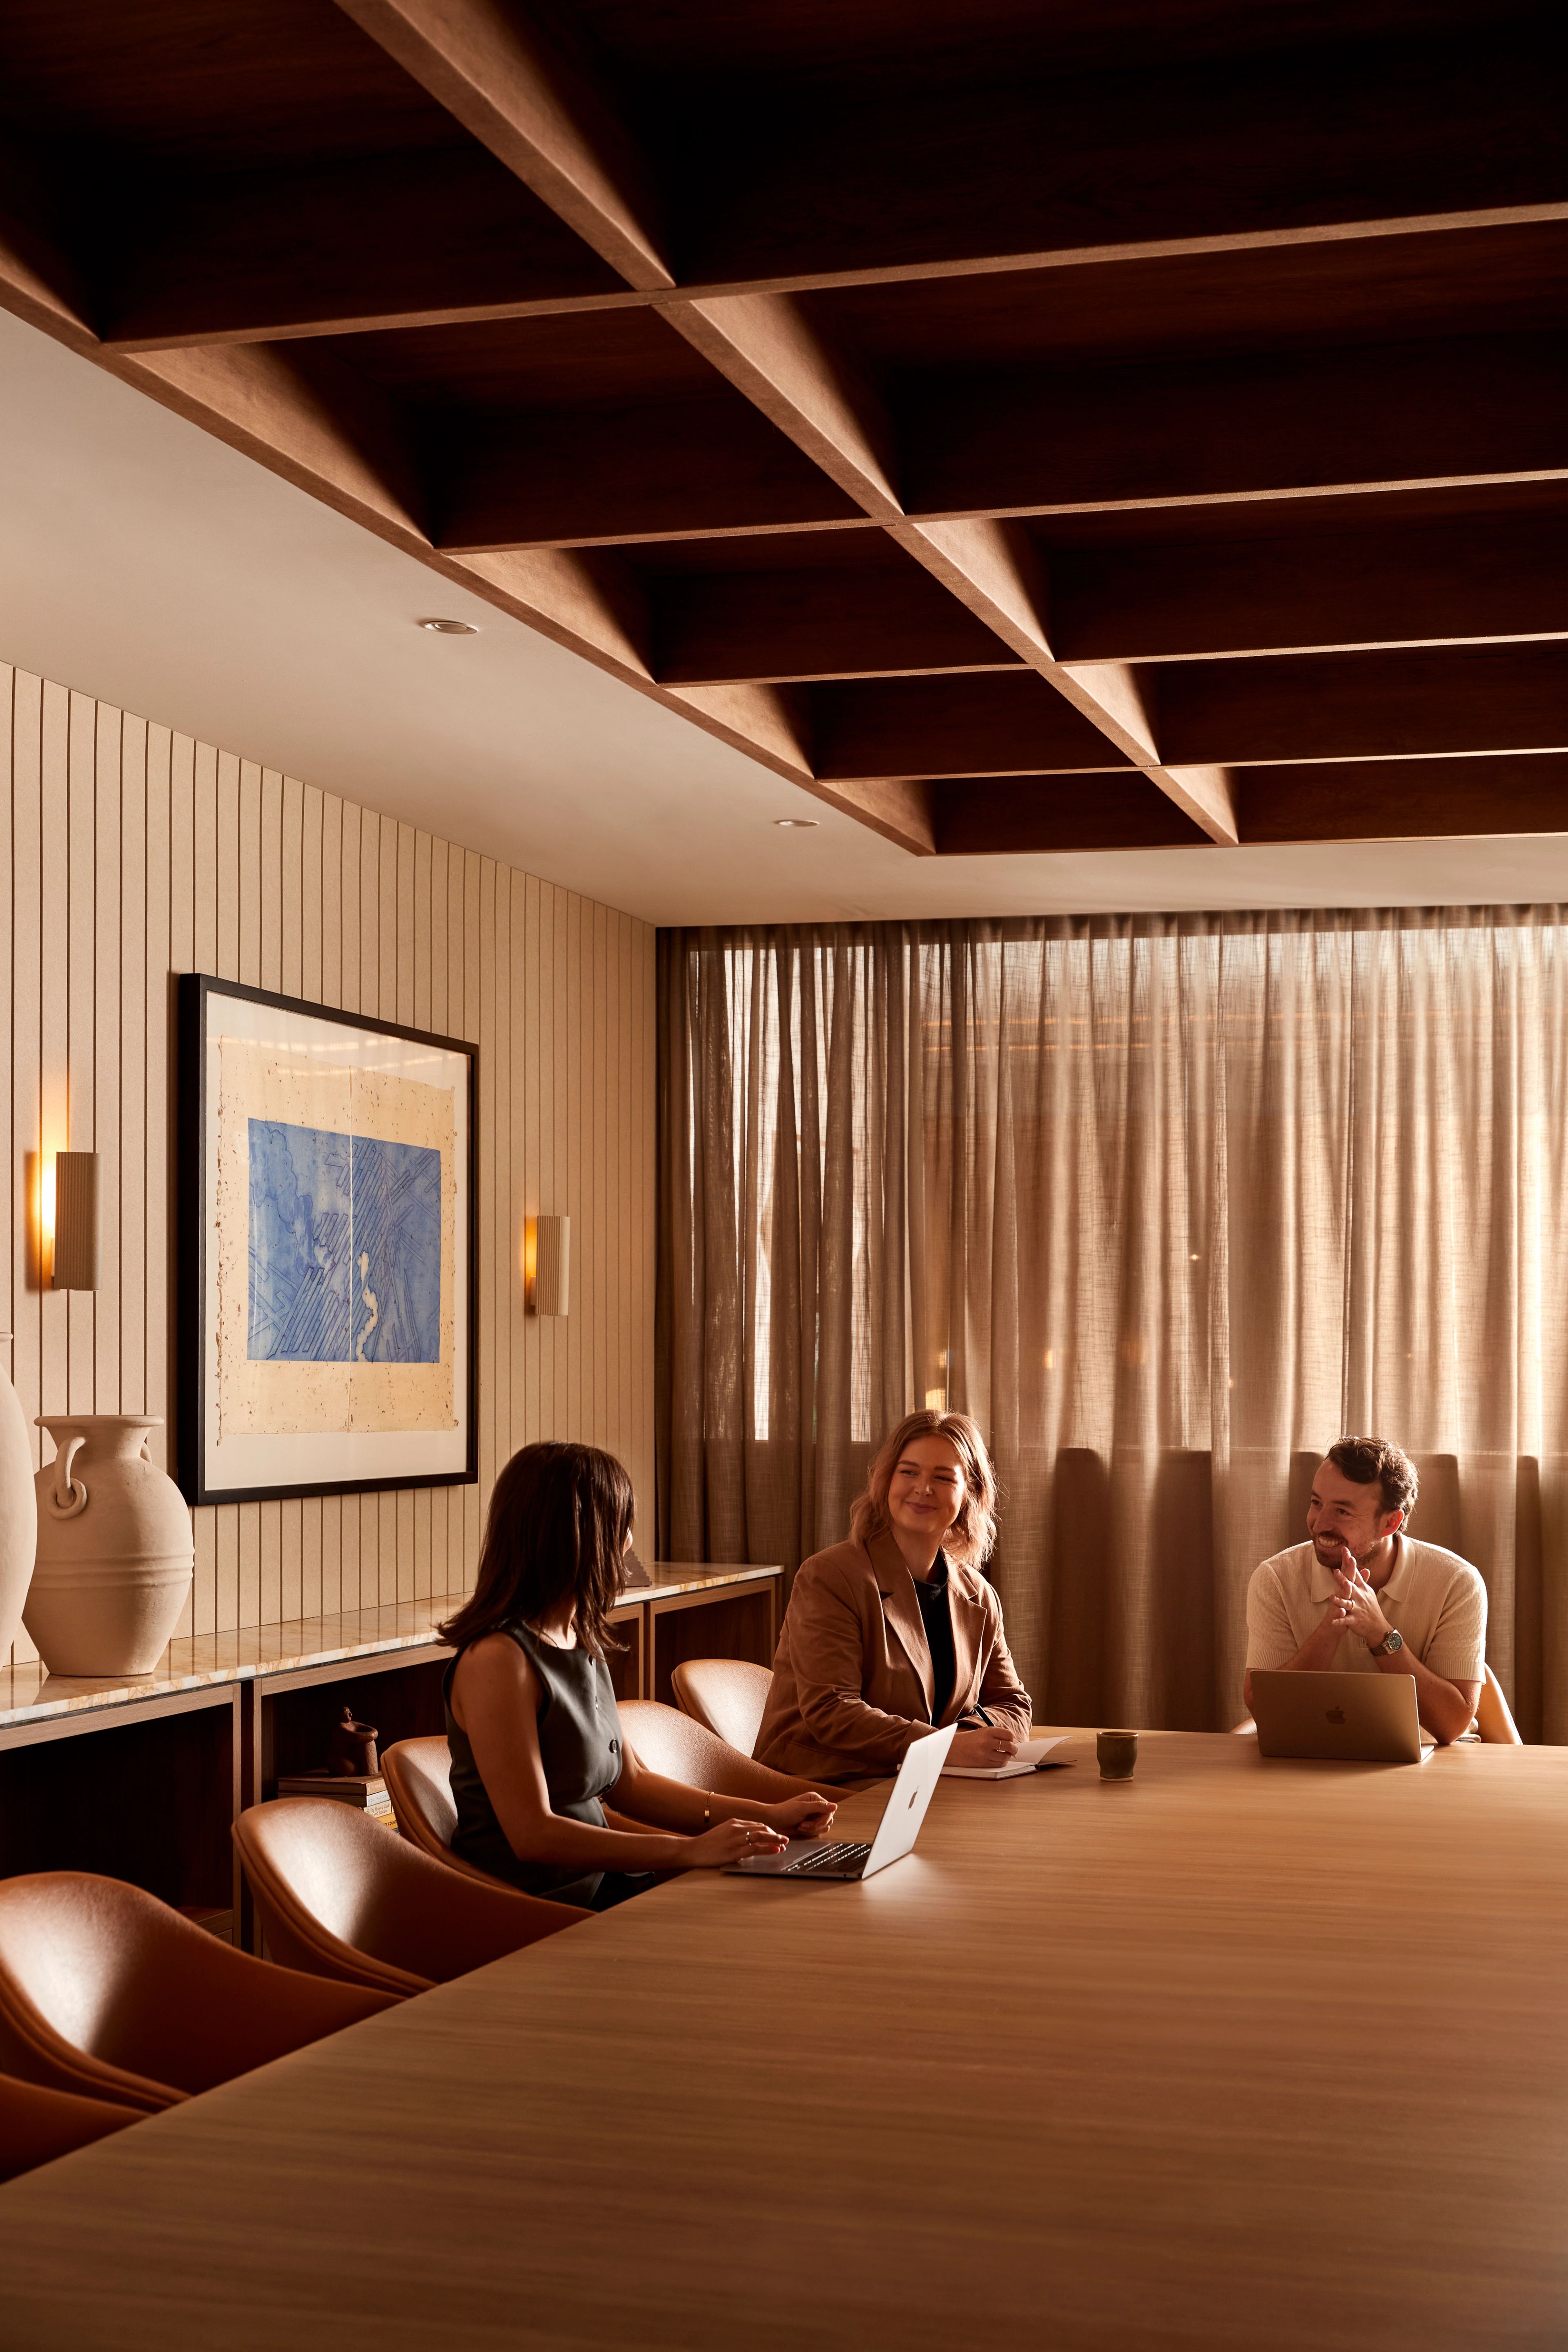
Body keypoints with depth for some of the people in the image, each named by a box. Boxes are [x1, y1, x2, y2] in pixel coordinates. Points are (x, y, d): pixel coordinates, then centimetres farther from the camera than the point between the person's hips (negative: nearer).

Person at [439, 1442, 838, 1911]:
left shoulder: (581, 1644, 14)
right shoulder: (497, 1660, -16)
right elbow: (534, 1834, -20)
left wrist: (767, 1816, 9)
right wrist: (692, 1850, -22)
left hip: (602, 1888, 9)